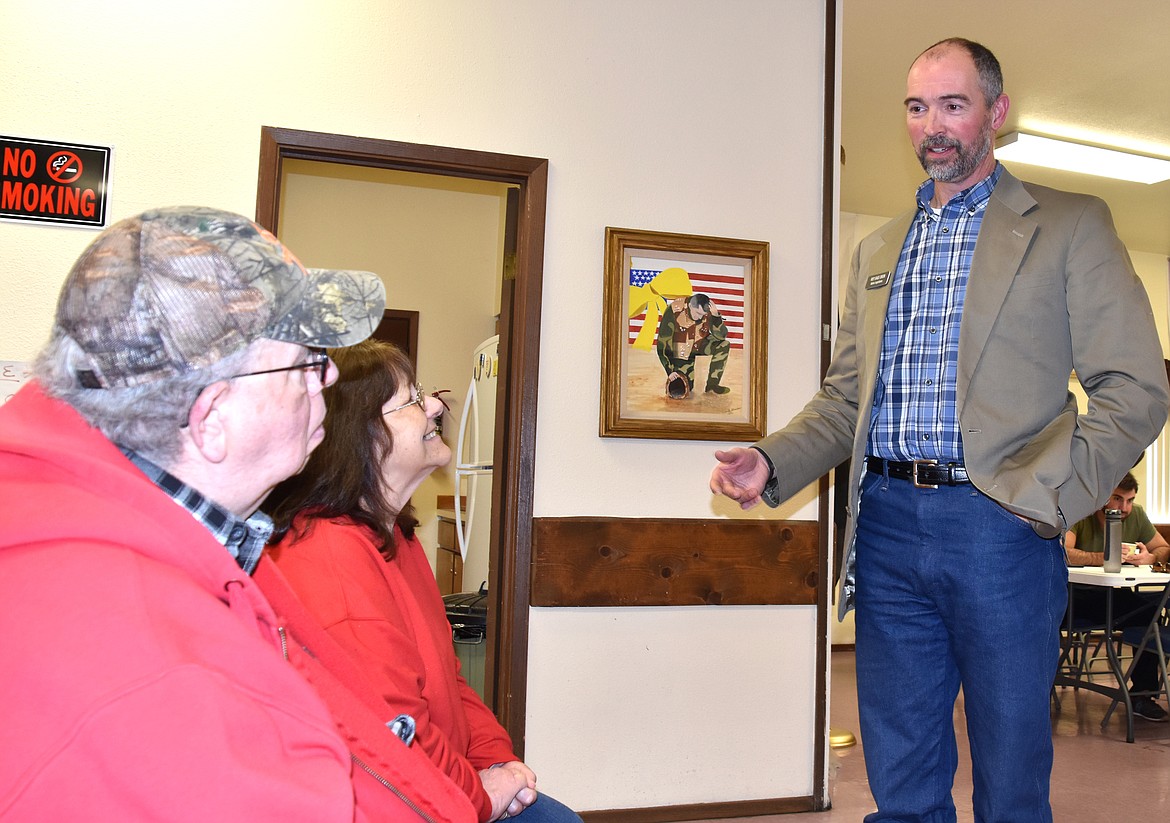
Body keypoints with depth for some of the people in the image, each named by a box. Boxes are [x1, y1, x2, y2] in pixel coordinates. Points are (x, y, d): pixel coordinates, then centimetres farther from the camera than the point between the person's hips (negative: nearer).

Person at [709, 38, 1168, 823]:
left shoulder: (1071, 226, 3)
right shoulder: (878, 250, 17)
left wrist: (1047, 496, -16)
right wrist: (772, 462, -1)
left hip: (996, 529, -3)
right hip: (887, 528, 4)